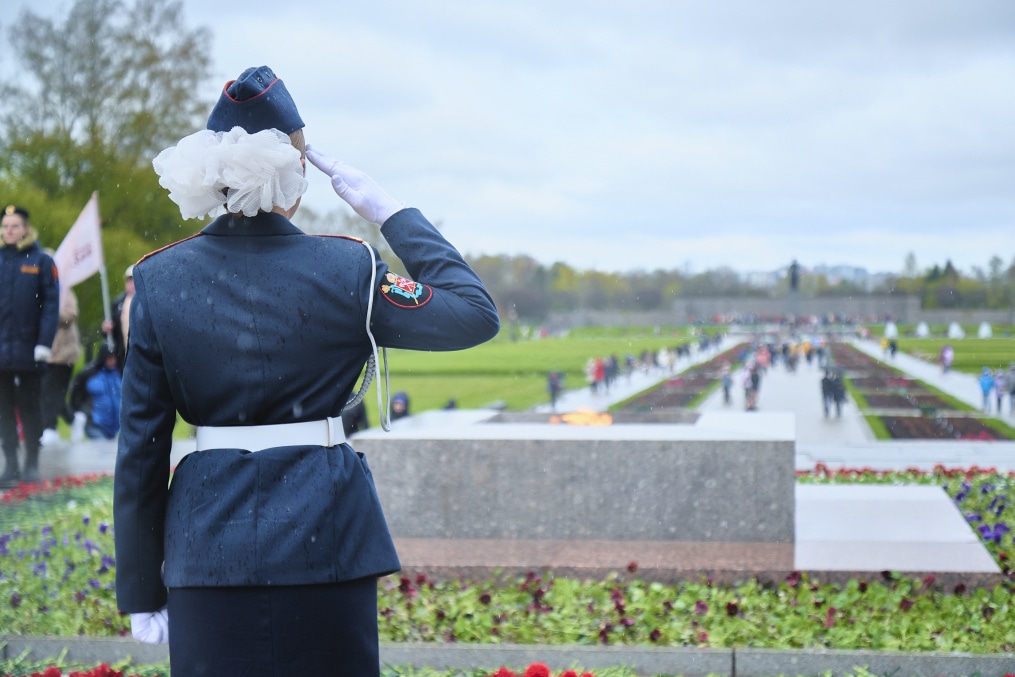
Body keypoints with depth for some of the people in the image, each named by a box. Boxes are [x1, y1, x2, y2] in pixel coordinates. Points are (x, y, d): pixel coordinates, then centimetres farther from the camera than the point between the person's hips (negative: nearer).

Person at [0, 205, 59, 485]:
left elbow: (51, 304, -5)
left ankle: (32, 464, 15)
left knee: (30, 407, 7)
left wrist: (44, 343, -12)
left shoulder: (42, 261, -2)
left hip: (29, 350, -2)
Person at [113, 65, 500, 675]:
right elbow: (477, 315, 2)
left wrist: (141, 591, 8)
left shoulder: (159, 280, -1)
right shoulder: (345, 271, -8)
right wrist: (391, 213, 6)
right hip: (324, 533, -2)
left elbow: (140, 450, 1)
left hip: (207, 542, 2)